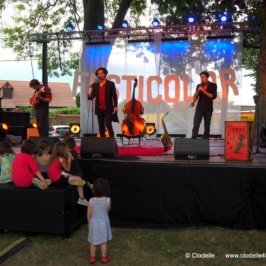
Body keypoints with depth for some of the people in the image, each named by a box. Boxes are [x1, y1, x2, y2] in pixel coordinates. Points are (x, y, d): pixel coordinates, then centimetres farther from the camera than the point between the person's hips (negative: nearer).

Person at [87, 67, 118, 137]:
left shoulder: (111, 84, 1)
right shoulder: (95, 85, 11)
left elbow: (114, 96, -4)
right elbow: (92, 96, 8)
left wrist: (115, 106, -16)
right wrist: (89, 96, -16)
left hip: (108, 109, -4)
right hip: (99, 109, 4)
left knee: (108, 125, -11)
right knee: (101, 127, 6)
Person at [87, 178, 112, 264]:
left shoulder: (91, 201, -15)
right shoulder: (108, 200, -16)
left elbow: (89, 214, -5)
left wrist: (89, 223, 10)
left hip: (94, 222, 0)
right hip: (103, 222, 0)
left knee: (93, 242, 16)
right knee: (103, 241, 15)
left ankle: (92, 258, 29)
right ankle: (104, 257, 28)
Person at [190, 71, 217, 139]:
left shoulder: (213, 85, 0)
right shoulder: (199, 86, 10)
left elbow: (213, 96, -11)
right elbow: (195, 96, 10)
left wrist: (204, 91, -16)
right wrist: (193, 102, -12)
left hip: (208, 108, -2)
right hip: (199, 108, 2)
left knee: (207, 126, 3)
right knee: (195, 125, -8)